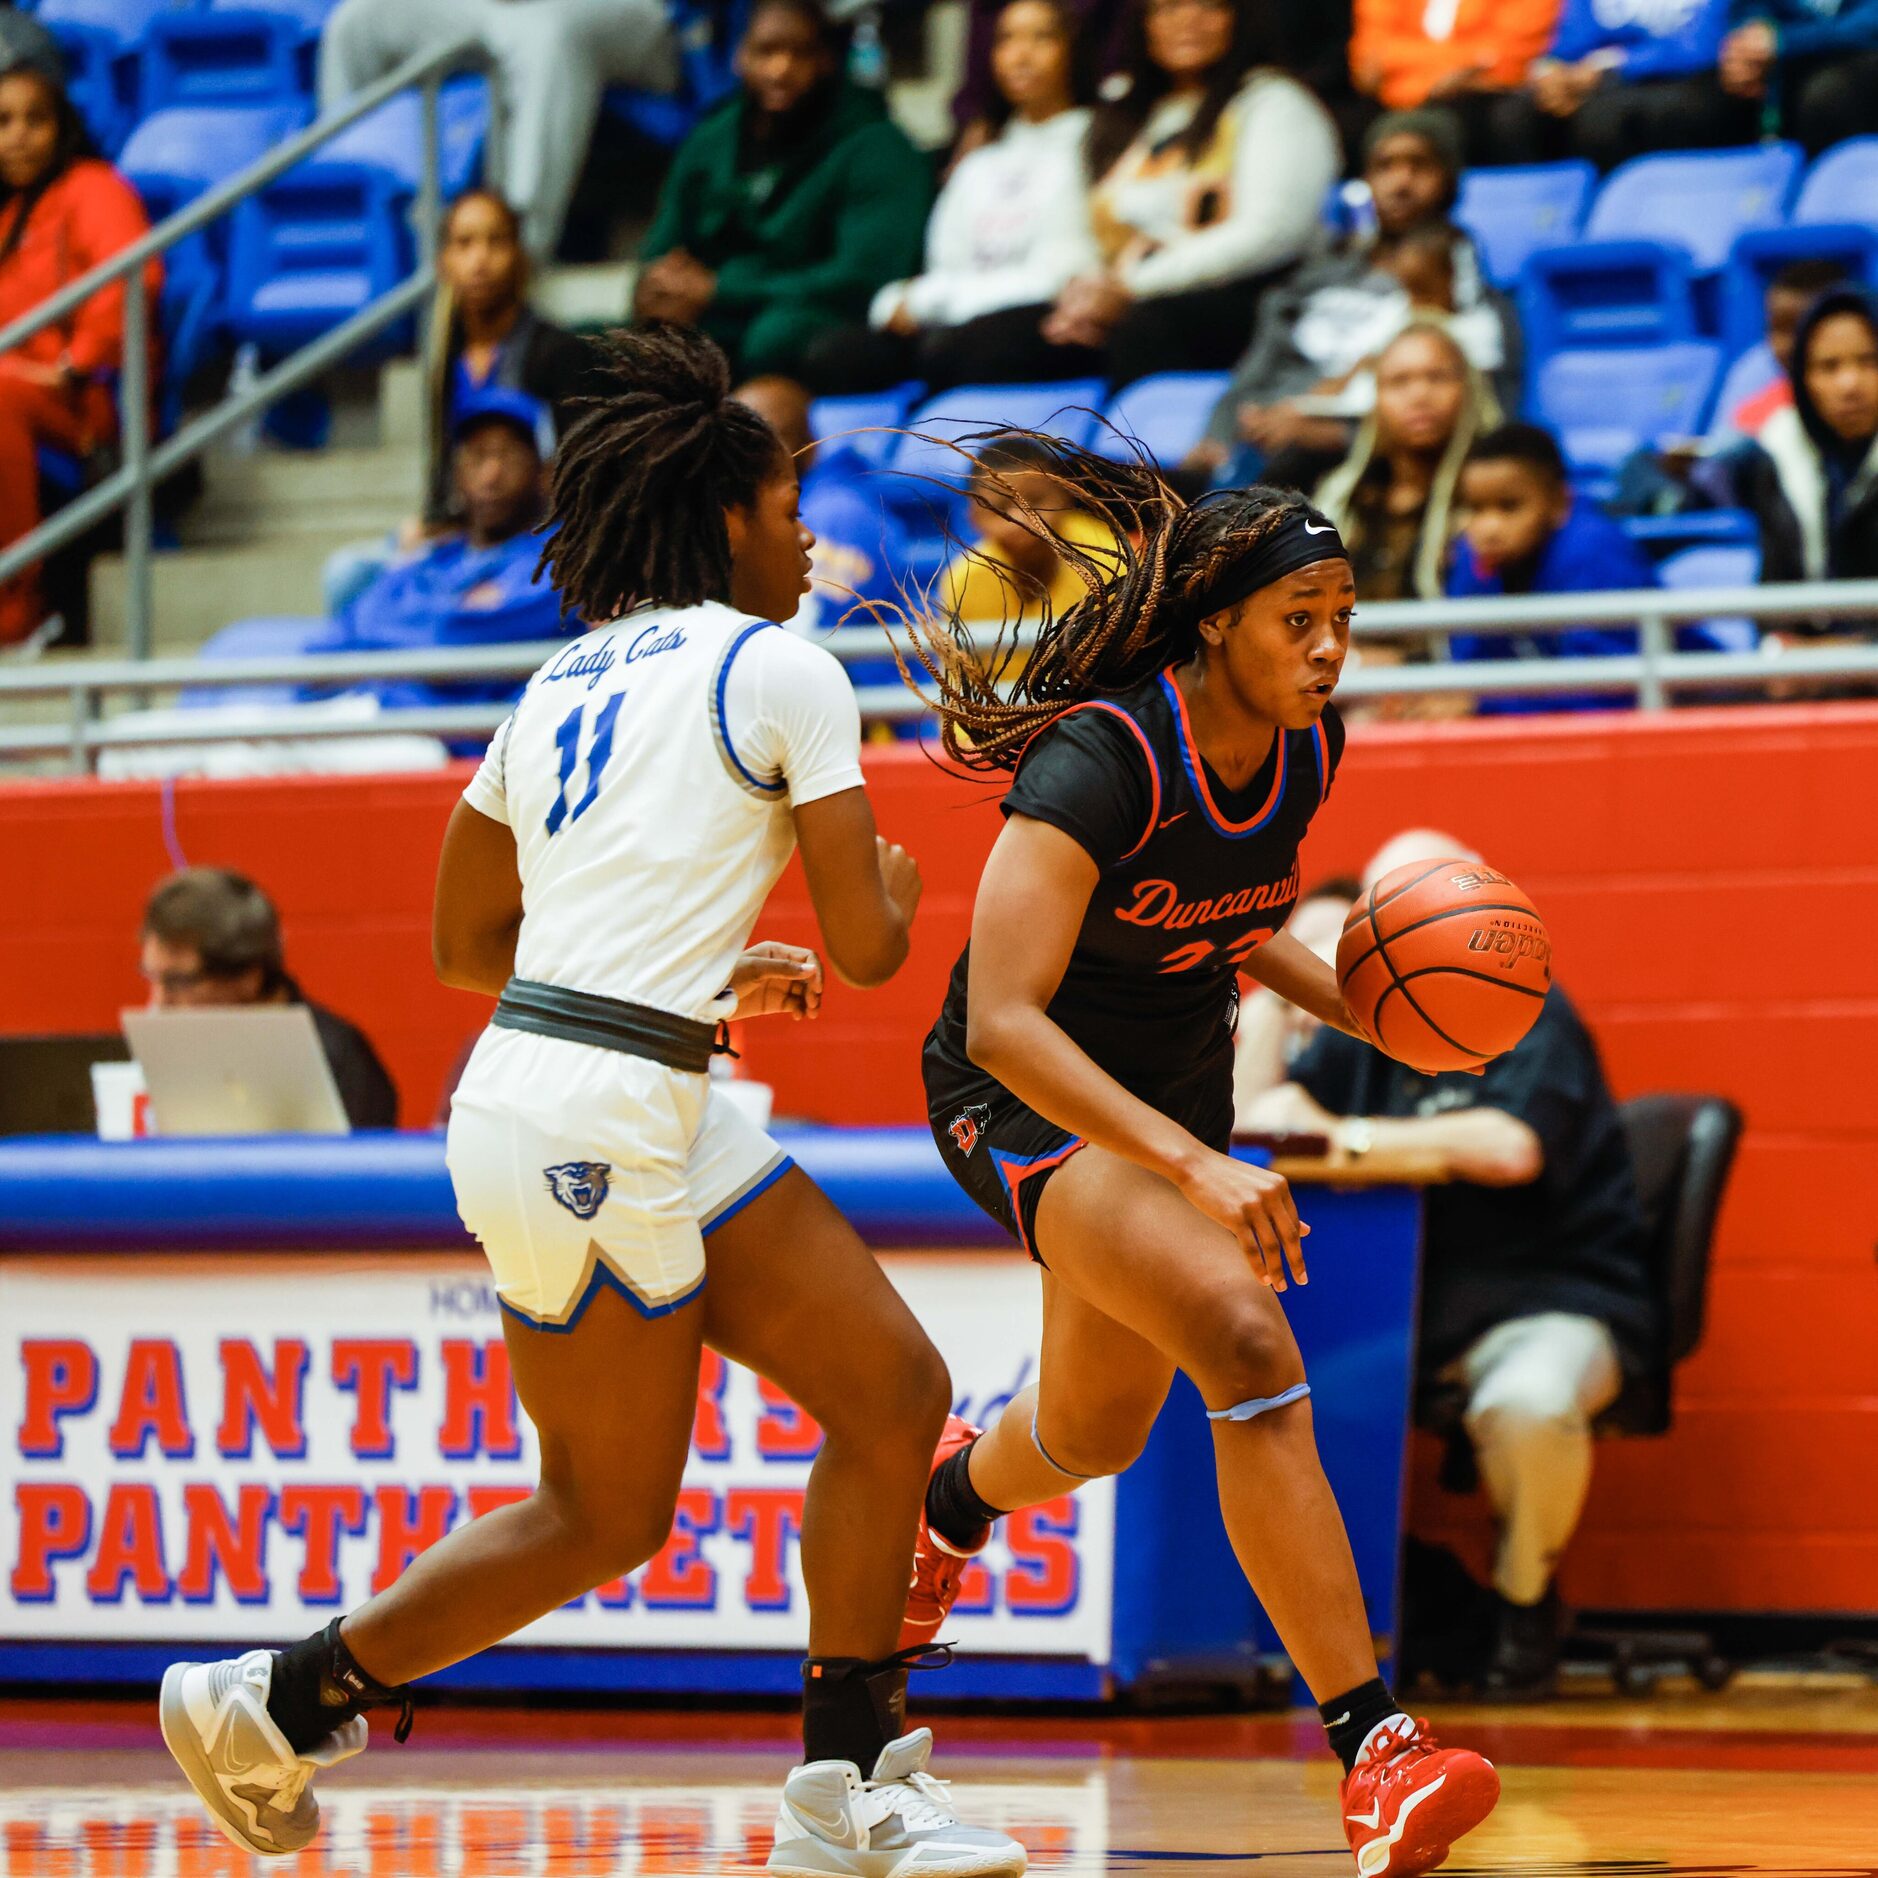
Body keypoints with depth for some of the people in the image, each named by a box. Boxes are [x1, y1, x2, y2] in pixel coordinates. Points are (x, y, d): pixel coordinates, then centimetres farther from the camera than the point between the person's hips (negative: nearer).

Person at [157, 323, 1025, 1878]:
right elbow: (866, 946, -5)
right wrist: (892, 891, 19)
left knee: (894, 1389, 12)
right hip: (601, 1120, -9)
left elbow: (465, 942, 22)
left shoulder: (567, 685, 19)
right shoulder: (779, 670, -4)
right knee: (605, 1517, -2)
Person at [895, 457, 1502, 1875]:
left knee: (1097, 1434, 24)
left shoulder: (1306, 749, -6)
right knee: (1247, 1347, -30)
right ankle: (1375, 1754, -33)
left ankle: (950, 1501, 63)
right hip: (1029, 1104, -8)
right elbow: (1003, 1021, -37)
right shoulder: (1099, 761, -29)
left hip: (1176, 1094, 8)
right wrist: (1198, 1168, -45)